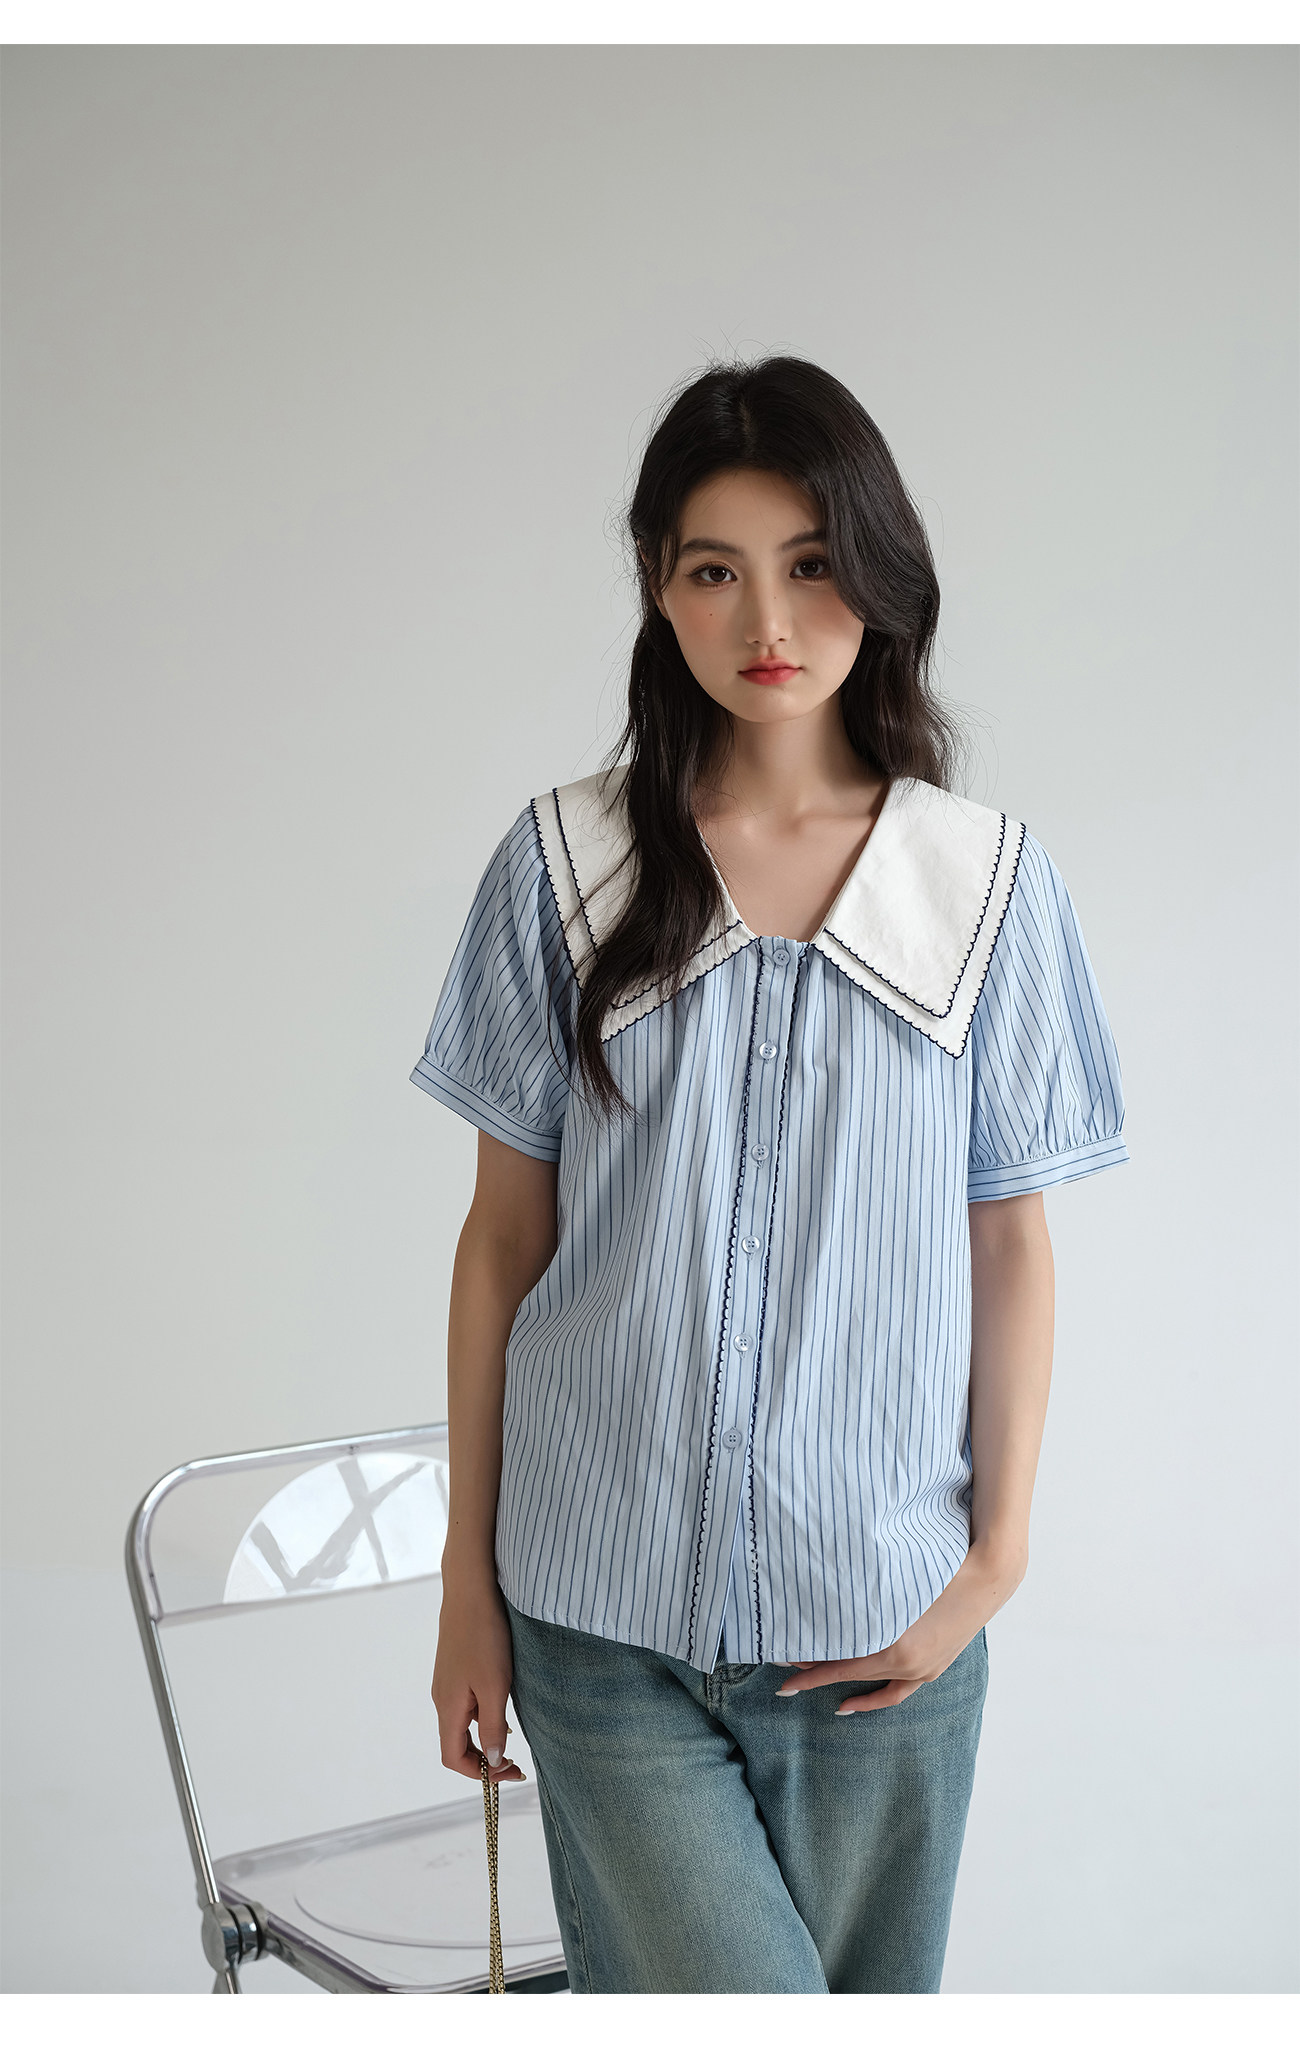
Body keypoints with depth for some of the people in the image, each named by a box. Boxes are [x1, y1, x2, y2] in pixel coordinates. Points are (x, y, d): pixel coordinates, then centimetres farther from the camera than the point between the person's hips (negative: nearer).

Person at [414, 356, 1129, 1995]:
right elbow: (504, 1235, 3)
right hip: (607, 1603, -1)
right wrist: (468, 1578, 5)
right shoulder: (564, 866, 0)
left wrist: (997, 1550, -2)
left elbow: (1010, 1244, 5)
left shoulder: (987, 880, 1)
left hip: (882, 1613, 1)